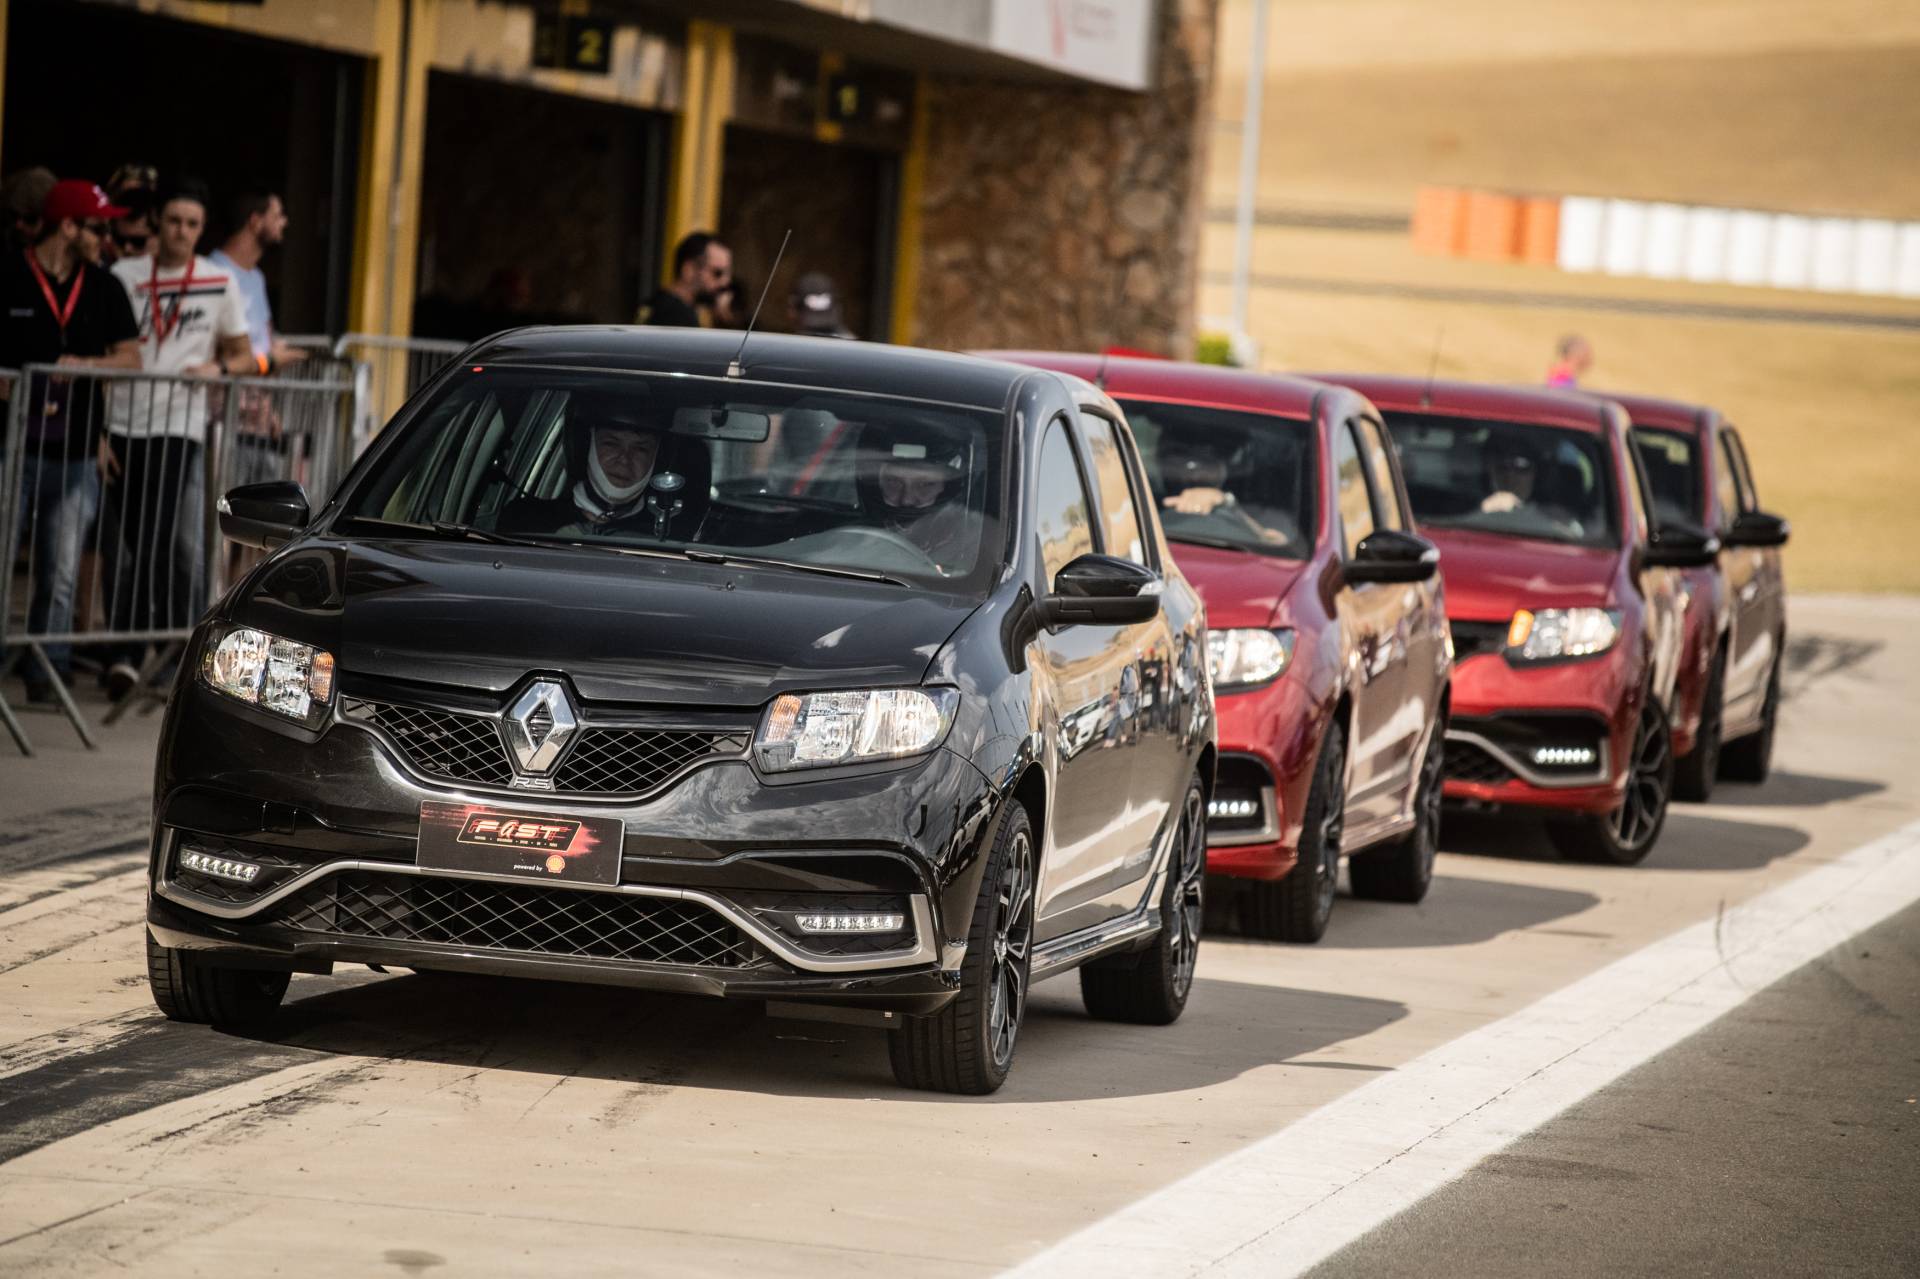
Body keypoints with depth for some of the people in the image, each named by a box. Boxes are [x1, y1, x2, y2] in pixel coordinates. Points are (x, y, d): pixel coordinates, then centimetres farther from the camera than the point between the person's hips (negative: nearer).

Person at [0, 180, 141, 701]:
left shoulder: (103, 290, 10)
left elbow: (130, 356, 6)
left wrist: (87, 364, -13)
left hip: (74, 456, 4)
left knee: (61, 576, 5)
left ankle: (45, 672, 10)